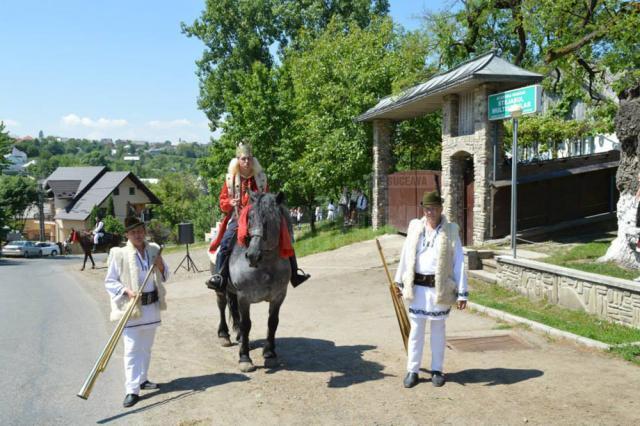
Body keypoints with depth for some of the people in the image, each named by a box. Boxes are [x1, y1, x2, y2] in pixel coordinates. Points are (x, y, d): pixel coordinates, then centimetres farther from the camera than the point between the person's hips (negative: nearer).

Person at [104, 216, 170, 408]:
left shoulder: (154, 250, 4)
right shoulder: (119, 254, -10)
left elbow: (165, 276, 14)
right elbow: (109, 282, -5)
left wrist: (161, 267, -8)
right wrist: (125, 291, -21)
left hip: (151, 307, 5)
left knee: (146, 348, 18)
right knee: (132, 350, -6)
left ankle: (142, 379, 34)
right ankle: (132, 390, -1)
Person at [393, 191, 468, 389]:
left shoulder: (451, 231, -4)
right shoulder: (415, 227, 2)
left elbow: (459, 263, -6)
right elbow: (405, 256, 11)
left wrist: (462, 292, -9)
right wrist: (399, 280, 17)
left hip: (440, 289, -2)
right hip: (417, 287, 2)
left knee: (438, 330, 12)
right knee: (416, 330, 9)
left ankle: (437, 370, 25)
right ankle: (412, 371, 18)